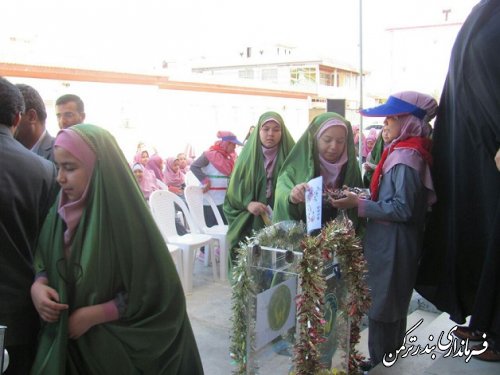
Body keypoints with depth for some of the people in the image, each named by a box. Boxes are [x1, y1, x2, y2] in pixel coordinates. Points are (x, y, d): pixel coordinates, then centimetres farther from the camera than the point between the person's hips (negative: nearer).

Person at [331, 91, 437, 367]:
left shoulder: (406, 157, -20)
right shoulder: (404, 150, 8)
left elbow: (402, 209, -24)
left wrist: (360, 205, -22)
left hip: (392, 242, -10)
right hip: (391, 240, 10)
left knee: (382, 305, 3)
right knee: (393, 302, 21)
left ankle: (379, 362, 18)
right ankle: (389, 358, 38)